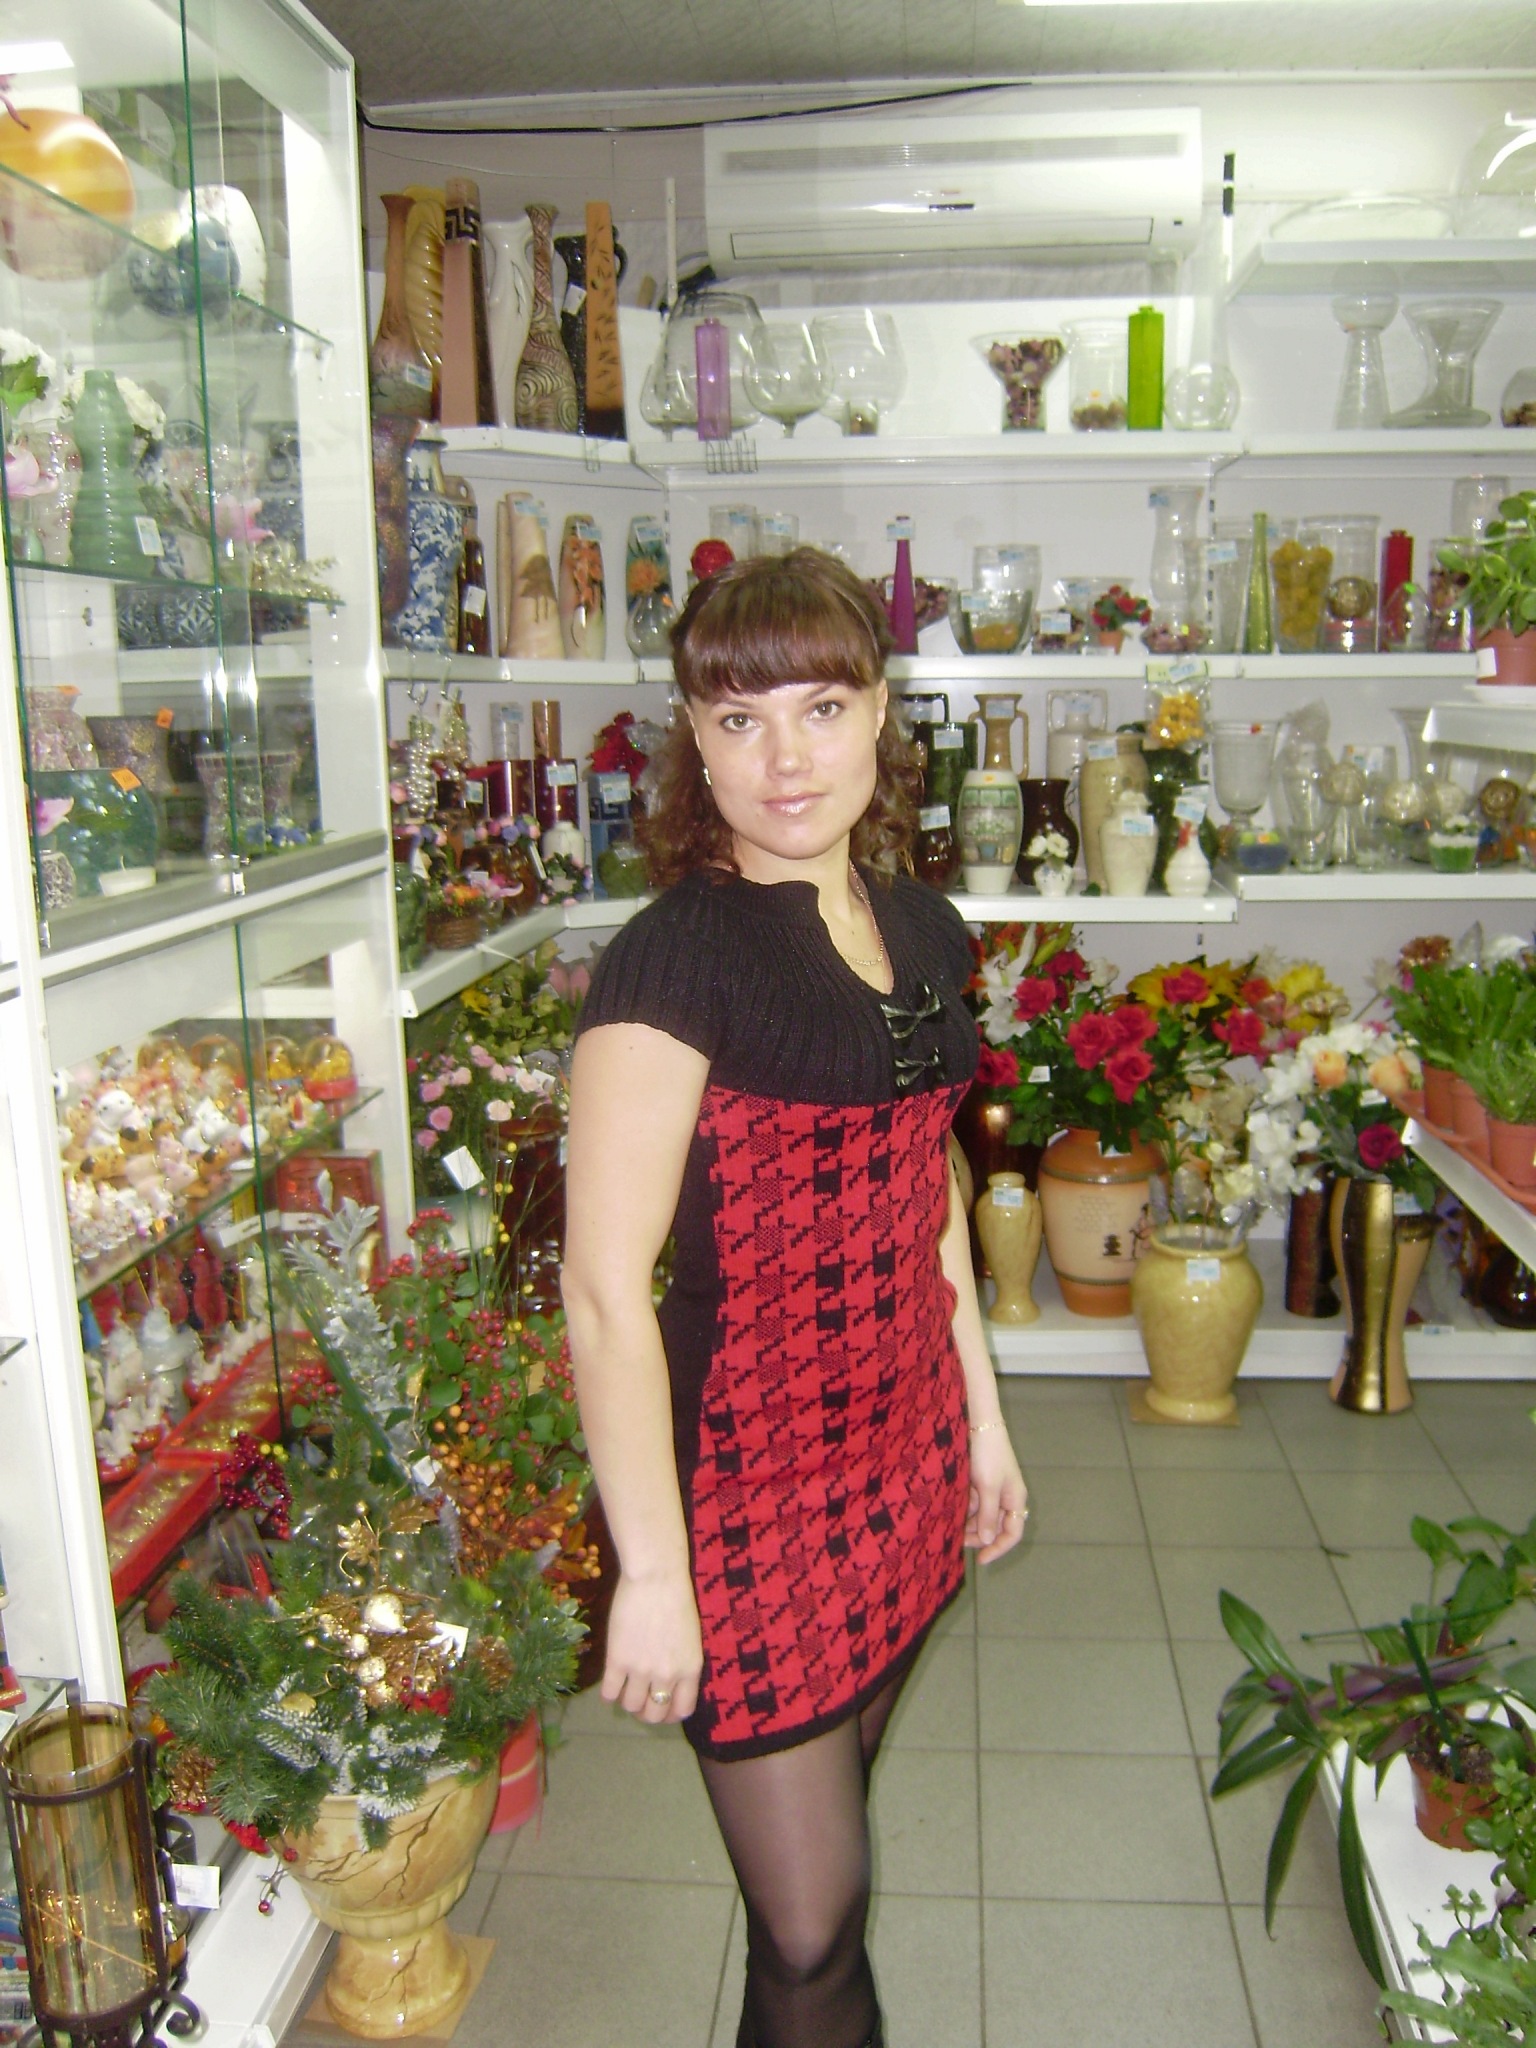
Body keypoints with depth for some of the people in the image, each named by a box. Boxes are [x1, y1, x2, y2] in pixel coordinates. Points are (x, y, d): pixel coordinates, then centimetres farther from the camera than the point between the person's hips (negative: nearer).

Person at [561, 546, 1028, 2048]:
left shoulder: (920, 930, 4)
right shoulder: (675, 955, -19)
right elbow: (606, 1290, -21)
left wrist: (981, 1415, 16)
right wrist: (651, 1572, -19)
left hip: (901, 1458, 7)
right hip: (752, 1477, -6)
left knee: (836, 1811, 24)